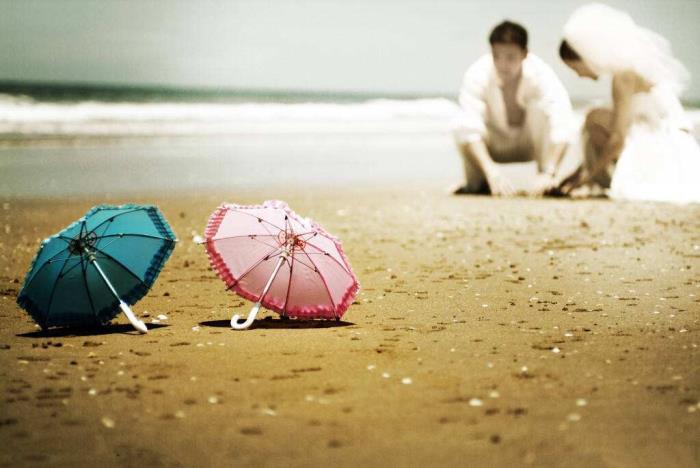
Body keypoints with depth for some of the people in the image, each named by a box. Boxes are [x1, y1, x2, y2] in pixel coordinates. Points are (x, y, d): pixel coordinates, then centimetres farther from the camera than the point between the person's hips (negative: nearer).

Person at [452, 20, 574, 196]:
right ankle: (476, 184, -4)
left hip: (532, 143, 0)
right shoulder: (476, 75, -28)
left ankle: (549, 182, -17)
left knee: (542, 110, -31)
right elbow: (468, 130, -38)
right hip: (493, 147, 0)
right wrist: (492, 172, -51)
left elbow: (561, 127, -40)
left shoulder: (541, 74, -29)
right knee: (460, 126, -32)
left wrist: (548, 173, -52)